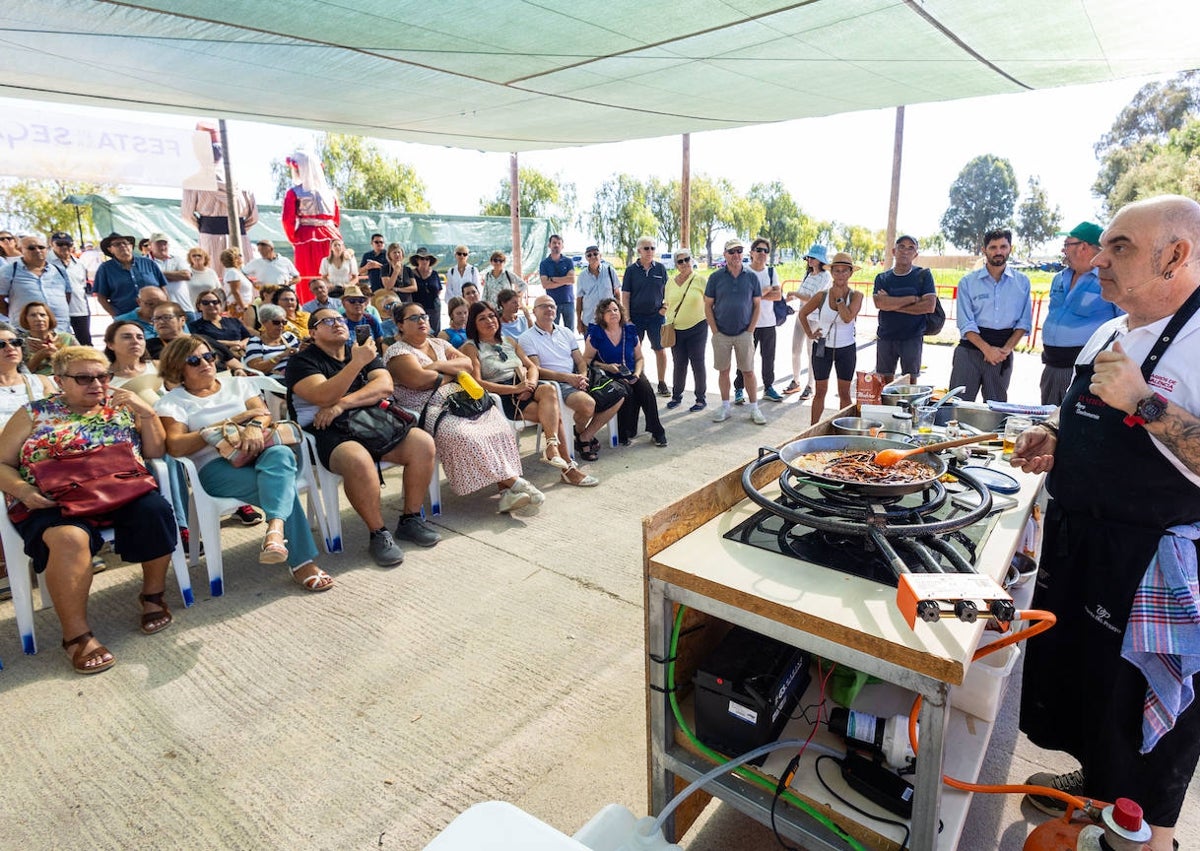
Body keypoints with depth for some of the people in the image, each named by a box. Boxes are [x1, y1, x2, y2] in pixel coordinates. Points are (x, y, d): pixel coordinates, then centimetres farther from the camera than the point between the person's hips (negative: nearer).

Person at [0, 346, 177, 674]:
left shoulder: (121, 407, 15)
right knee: (69, 538, -36)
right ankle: (76, 634, -21)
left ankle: (153, 593, -8)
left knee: (155, 510, -32)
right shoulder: (34, 414, 11)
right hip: (54, 502, -1)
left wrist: (147, 412, -3)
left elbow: (155, 453, 11)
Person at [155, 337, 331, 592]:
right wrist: (228, 423, -6)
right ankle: (301, 562, -35)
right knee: (282, 485, -33)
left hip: (258, 454, 3)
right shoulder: (172, 402, 13)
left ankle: (276, 530, -57)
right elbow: (175, 447, -4)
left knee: (280, 454, -37)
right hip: (216, 466, -3)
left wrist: (255, 425, -16)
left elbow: (264, 413, 10)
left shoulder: (237, 384, 25)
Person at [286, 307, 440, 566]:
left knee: (423, 443, -17)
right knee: (358, 460, -37)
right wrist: (357, 363, -26)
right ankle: (379, 533, -19)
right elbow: (324, 397, -17)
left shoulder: (363, 351, 18)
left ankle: (410, 519, -3)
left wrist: (343, 403, -15)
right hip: (327, 431, -5)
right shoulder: (302, 361, 2)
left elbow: (385, 385, -1)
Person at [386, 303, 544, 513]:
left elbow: (467, 364, 9)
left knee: (500, 427, -20)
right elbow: (419, 380, -15)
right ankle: (514, 481, -26)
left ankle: (506, 490, -29)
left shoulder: (439, 344, 22)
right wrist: (452, 373, 0)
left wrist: (439, 366, -7)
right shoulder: (397, 351, 3)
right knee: (463, 436, -34)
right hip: (429, 411, -6)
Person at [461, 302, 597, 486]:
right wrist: (515, 389, -18)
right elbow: (477, 383, -10)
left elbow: (532, 366, 18)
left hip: (523, 388, 5)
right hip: (500, 397, -5)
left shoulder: (509, 341, 23)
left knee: (549, 389, -31)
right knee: (554, 413, -25)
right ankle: (566, 465, -23)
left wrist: (529, 384, -7)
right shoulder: (471, 348, 4)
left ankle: (552, 448, -36)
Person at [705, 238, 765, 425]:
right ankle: (725, 406, 19)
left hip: (744, 334, 0)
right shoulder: (715, 277, 1)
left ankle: (754, 408, 10)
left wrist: (750, 330, -3)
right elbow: (708, 306, 2)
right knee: (723, 371, 7)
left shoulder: (751, 278, 3)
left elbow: (757, 305, 5)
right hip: (721, 334, 0)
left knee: (749, 371, 2)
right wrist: (715, 331, -4)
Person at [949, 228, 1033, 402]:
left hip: (1003, 353, 2)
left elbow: (1024, 322, 6)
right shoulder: (968, 282, 2)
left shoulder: (1022, 282, 8)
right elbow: (966, 324, -4)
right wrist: (987, 349, -14)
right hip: (970, 349, -2)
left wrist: (1006, 349, -8)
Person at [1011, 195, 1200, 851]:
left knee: (1144, 709, 11)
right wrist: (1054, 436, 2)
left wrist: (1144, 402, -33)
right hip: (1077, 539, 8)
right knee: (1077, 673, 24)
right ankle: (1095, 782, 49)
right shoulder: (1107, 336, 6)